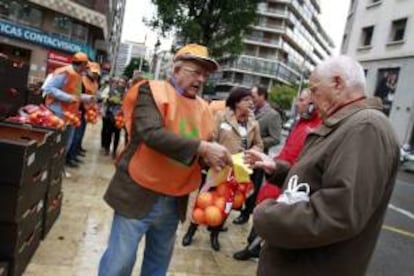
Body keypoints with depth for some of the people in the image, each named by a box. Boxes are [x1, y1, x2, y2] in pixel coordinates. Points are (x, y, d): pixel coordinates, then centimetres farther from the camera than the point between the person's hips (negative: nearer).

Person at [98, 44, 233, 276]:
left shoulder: (203, 108, 8)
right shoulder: (152, 91, -10)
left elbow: (206, 148, 15)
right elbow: (152, 134, -26)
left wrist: (215, 159, -8)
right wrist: (202, 148, -30)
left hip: (175, 201, 6)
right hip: (139, 194, -5)